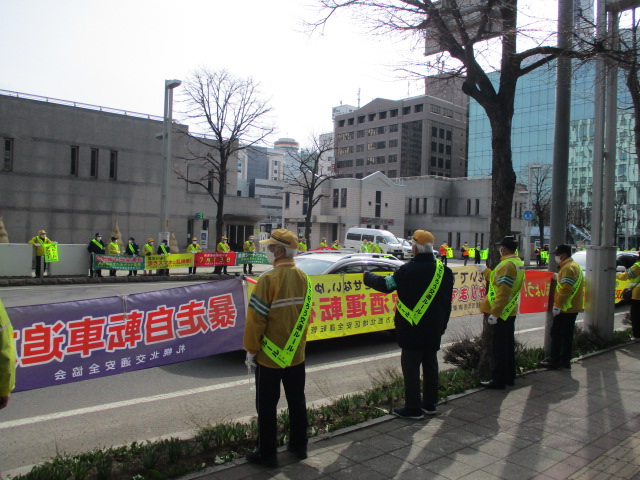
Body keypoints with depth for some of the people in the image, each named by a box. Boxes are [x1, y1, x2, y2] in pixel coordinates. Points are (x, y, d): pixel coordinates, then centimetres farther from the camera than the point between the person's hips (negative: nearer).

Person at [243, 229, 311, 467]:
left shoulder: (268, 279, -20)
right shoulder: (303, 278, -1)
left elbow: (256, 318, -17)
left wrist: (251, 349, -6)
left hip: (270, 356, -6)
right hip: (296, 353, 6)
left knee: (267, 406, 8)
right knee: (297, 401, 18)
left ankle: (267, 453, 19)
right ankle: (298, 445, 31)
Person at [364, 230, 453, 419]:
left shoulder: (408, 270, -17)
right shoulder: (444, 271, 2)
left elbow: (385, 284, -9)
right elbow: (447, 302, 9)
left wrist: (368, 277, 10)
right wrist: (442, 325, 19)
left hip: (412, 329, -6)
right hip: (434, 330, 6)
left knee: (411, 367, 3)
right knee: (430, 365, 16)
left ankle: (413, 408, 8)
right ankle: (430, 404, 27)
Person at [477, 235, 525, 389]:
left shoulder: (507, 265, -20)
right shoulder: (518, 262, 10)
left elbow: (503, 293, -25)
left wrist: (494, 313, -24)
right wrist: (485, 271, 33)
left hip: (501, 313, -9)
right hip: (511, 312, 9)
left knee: (499, 347, -2)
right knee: (509, 345, 17)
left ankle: (498, 380, 5)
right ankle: (509, 376, 27)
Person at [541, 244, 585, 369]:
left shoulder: (568, 268, -18)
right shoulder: (575, 265, 16)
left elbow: (566, 289, -24)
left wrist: (557, 306, -22)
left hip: (565, 308, -10)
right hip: (573, 308, 10)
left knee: (556, 334, -3)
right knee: (567, 335, 14)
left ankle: (554, 361, 1)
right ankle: (565, 360, 20)